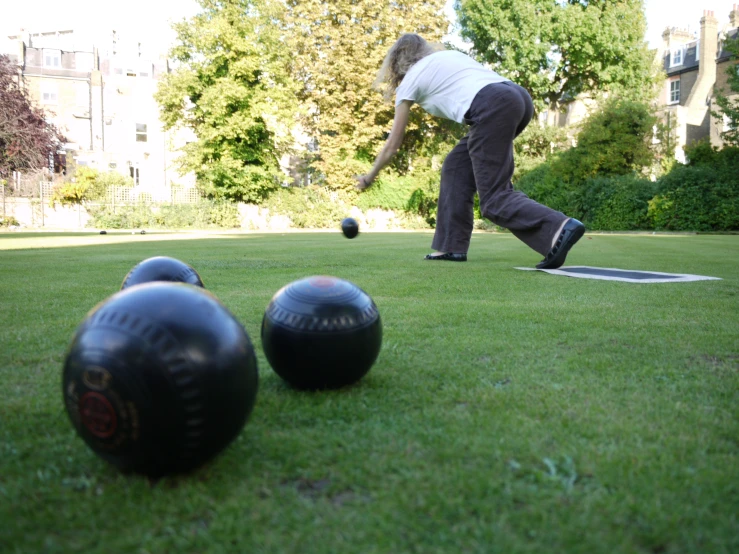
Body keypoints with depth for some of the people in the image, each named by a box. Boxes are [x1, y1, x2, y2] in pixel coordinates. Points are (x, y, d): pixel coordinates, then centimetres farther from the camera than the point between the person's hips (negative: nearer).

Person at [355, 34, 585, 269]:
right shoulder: (449, 54, 34)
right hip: (519, 96, 8)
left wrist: (369, 177, 38)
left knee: (494, 198, -5)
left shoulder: (409, 80, 18)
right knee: (456, 166, 19)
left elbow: (392, 145, 24)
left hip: (494, 107, -8)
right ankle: (451, 246, 19)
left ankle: (560, 228, -26)